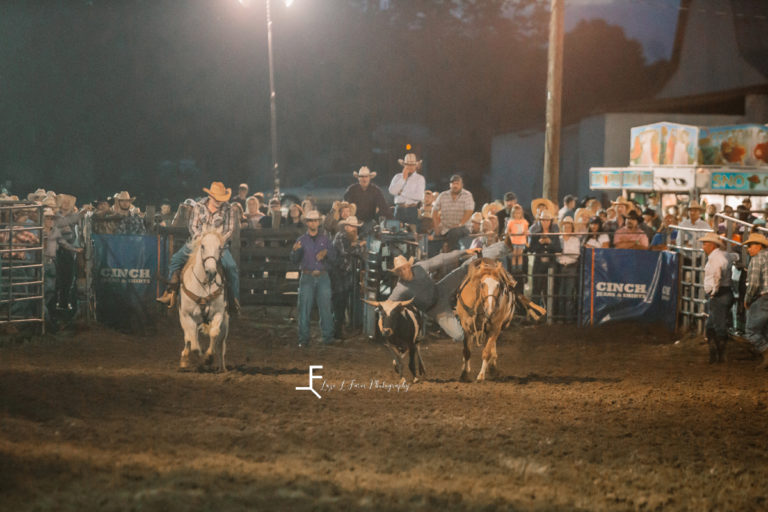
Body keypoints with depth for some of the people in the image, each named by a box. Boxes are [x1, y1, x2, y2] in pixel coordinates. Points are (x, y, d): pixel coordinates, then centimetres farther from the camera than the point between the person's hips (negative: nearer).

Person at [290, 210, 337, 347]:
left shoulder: (325, 239, 11)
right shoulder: (301, 240, 8)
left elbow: (334, 259, 8)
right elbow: (294, 260, 0)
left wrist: (326, 253, -12)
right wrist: (295, 251, -20)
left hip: (323, 277, 1)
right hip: (307, 277, -1)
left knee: (325, 307, -4)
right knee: (304, 308, -4)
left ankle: (328, 337, 0)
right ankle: (303, 338, -1)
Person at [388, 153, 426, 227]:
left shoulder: (420, 178, 1)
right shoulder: (397, 177, 9)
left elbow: (419, 196, -10)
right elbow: (392, 191, -6)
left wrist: (401, 193, -3)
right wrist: (403, 178, -7)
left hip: (413, 210, -2)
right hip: (399, 209, 2)